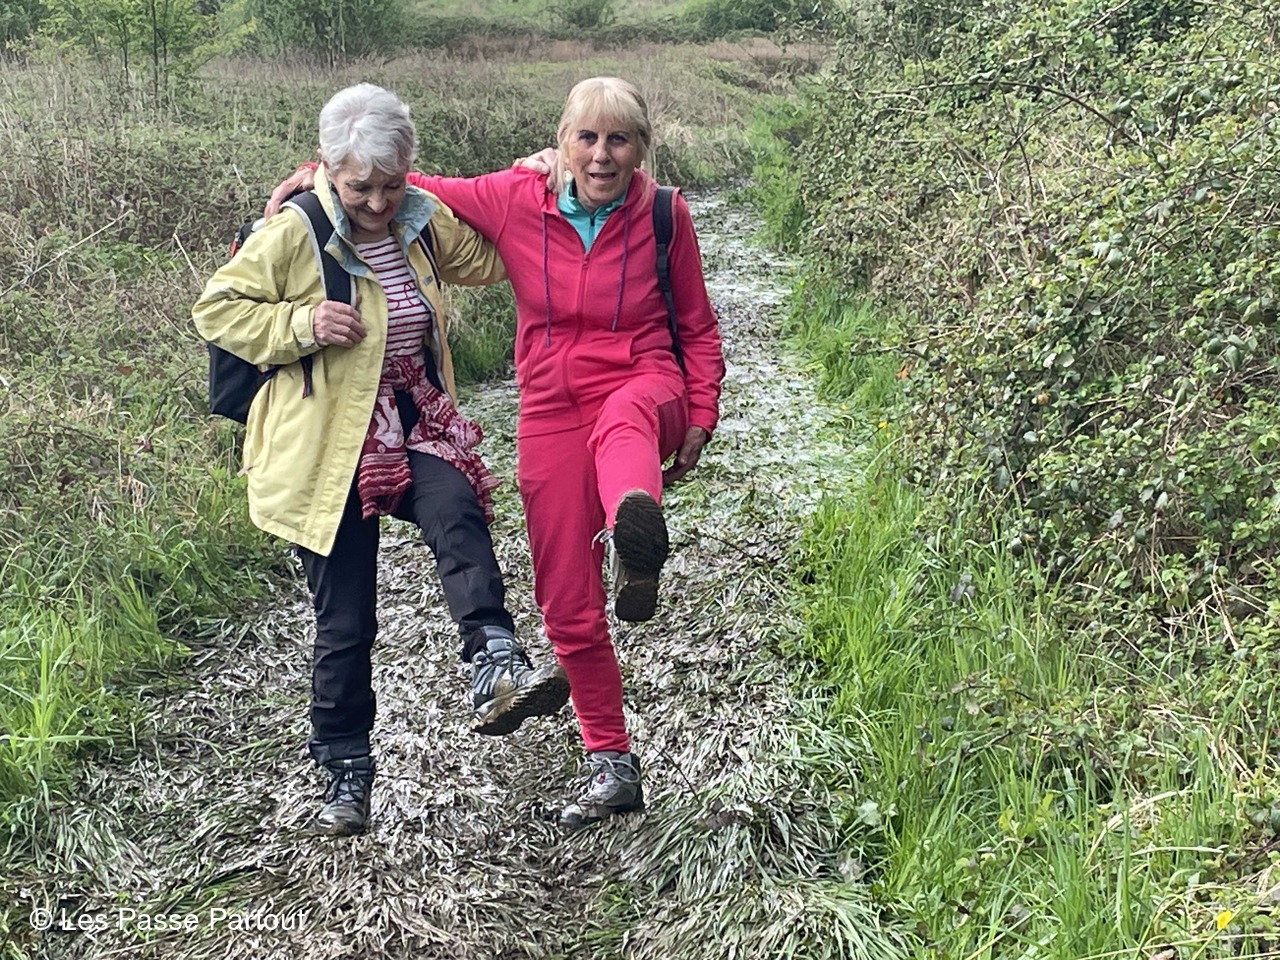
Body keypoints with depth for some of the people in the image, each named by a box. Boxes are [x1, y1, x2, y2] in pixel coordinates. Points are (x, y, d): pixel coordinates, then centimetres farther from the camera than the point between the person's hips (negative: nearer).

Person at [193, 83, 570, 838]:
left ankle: (497, 671, -43)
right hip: (329, 446, -3)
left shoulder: (422, 221, 6)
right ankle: (346, 771, 21)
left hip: (416, 423, 4)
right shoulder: (293, 235, -10)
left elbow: (488, 258, 21)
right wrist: (300, 324, -20)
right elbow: (215, 310, -5)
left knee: (459, 516, -32)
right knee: (346, 621, 4)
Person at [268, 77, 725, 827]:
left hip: (645, 388, -2)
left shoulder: (663, 215, -2)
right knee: (570, 611, 3)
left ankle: (638, 546, -74)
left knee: (625, 417, -43)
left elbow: (698, 327, 8)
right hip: (552, 414, 2)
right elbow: (419, 190, 11)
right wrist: (319, 174, 0)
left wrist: (699, 419, -1)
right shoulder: (516, 200, -2)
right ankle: (614, 768, 20)